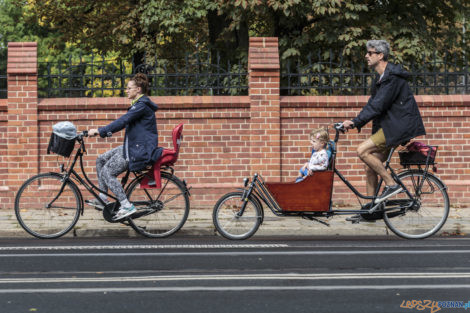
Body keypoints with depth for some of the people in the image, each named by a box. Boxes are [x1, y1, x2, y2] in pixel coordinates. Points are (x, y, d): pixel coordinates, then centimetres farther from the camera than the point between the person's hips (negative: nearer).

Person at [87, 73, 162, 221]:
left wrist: (100, 131, -23)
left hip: (139, 150, -11)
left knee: (107, 172, -13)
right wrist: (104, 131, 12)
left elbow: (123, 121, -24)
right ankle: (102, 198, 16)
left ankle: (127, 206, -13)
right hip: (132, 146, 11)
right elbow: (124, 122, 20)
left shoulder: (142, 105, -17)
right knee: (101, 159, 12)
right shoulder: (138, 104, 17)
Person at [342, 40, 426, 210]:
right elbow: (373, 103, 17)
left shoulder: (392, 77, -16)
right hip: (390, 125, 10)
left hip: (400, 126, -10)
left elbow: (378, 105, -22)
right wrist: (356, 122, 5)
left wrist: (356, 121, -21)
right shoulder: (380, 77, 16)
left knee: (363, 151, -19)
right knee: (370, 166, 7)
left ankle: (391, 184, -12)